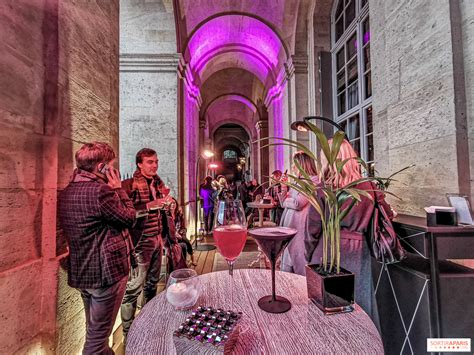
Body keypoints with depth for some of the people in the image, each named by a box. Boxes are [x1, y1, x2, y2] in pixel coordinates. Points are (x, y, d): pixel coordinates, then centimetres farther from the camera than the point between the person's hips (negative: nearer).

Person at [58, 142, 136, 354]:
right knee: (98, 334, 8)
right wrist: (118, 189, -5)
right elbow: (129, 218, -13)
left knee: (94, 329, 25)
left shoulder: (66, 193, 6)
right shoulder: (101, 190, -23)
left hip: (80, 271, 9)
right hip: (105, 271, -9)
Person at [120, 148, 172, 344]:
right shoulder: (129, 185, -11)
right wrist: (149, 205, -26)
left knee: (152, 283, 19)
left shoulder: (158, 183, 10)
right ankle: (128, 332, 18)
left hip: (157, 239, 7)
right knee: (134, 288, 0)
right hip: (140, 242, -7)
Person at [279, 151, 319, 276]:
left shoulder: (313, 180, -11)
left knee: (298, 255, 0)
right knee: (288, 254, 15)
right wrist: (284, 187, 2)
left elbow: (297, 203, -19)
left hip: (300, 225, -9)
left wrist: (286, 200, 0)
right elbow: (284, 203, 14)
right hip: (289, 223, 9)